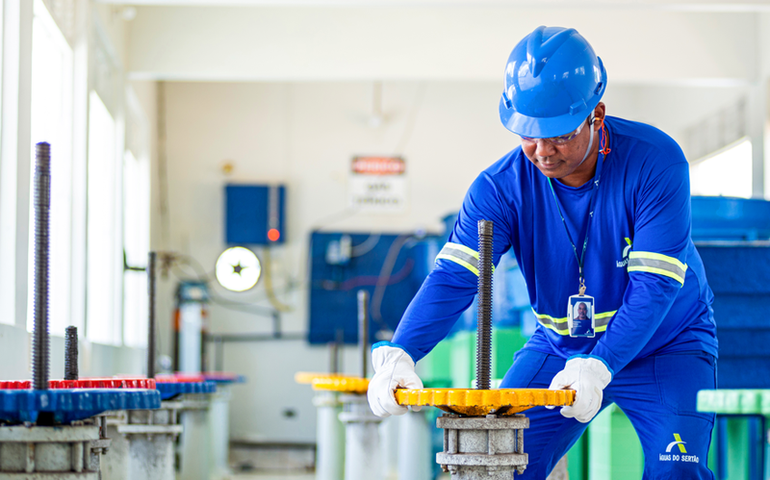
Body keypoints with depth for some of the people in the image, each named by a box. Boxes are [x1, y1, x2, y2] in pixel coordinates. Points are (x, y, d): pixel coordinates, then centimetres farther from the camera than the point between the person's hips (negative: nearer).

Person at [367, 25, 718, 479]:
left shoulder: (656, 162, -24)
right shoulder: (501, 187, -16)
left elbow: (654, 286, -27)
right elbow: (452, 279, -24)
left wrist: (598, 367, -40)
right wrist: (397, 355, -42)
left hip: (666, 345, -3)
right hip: (561, 346, 3)